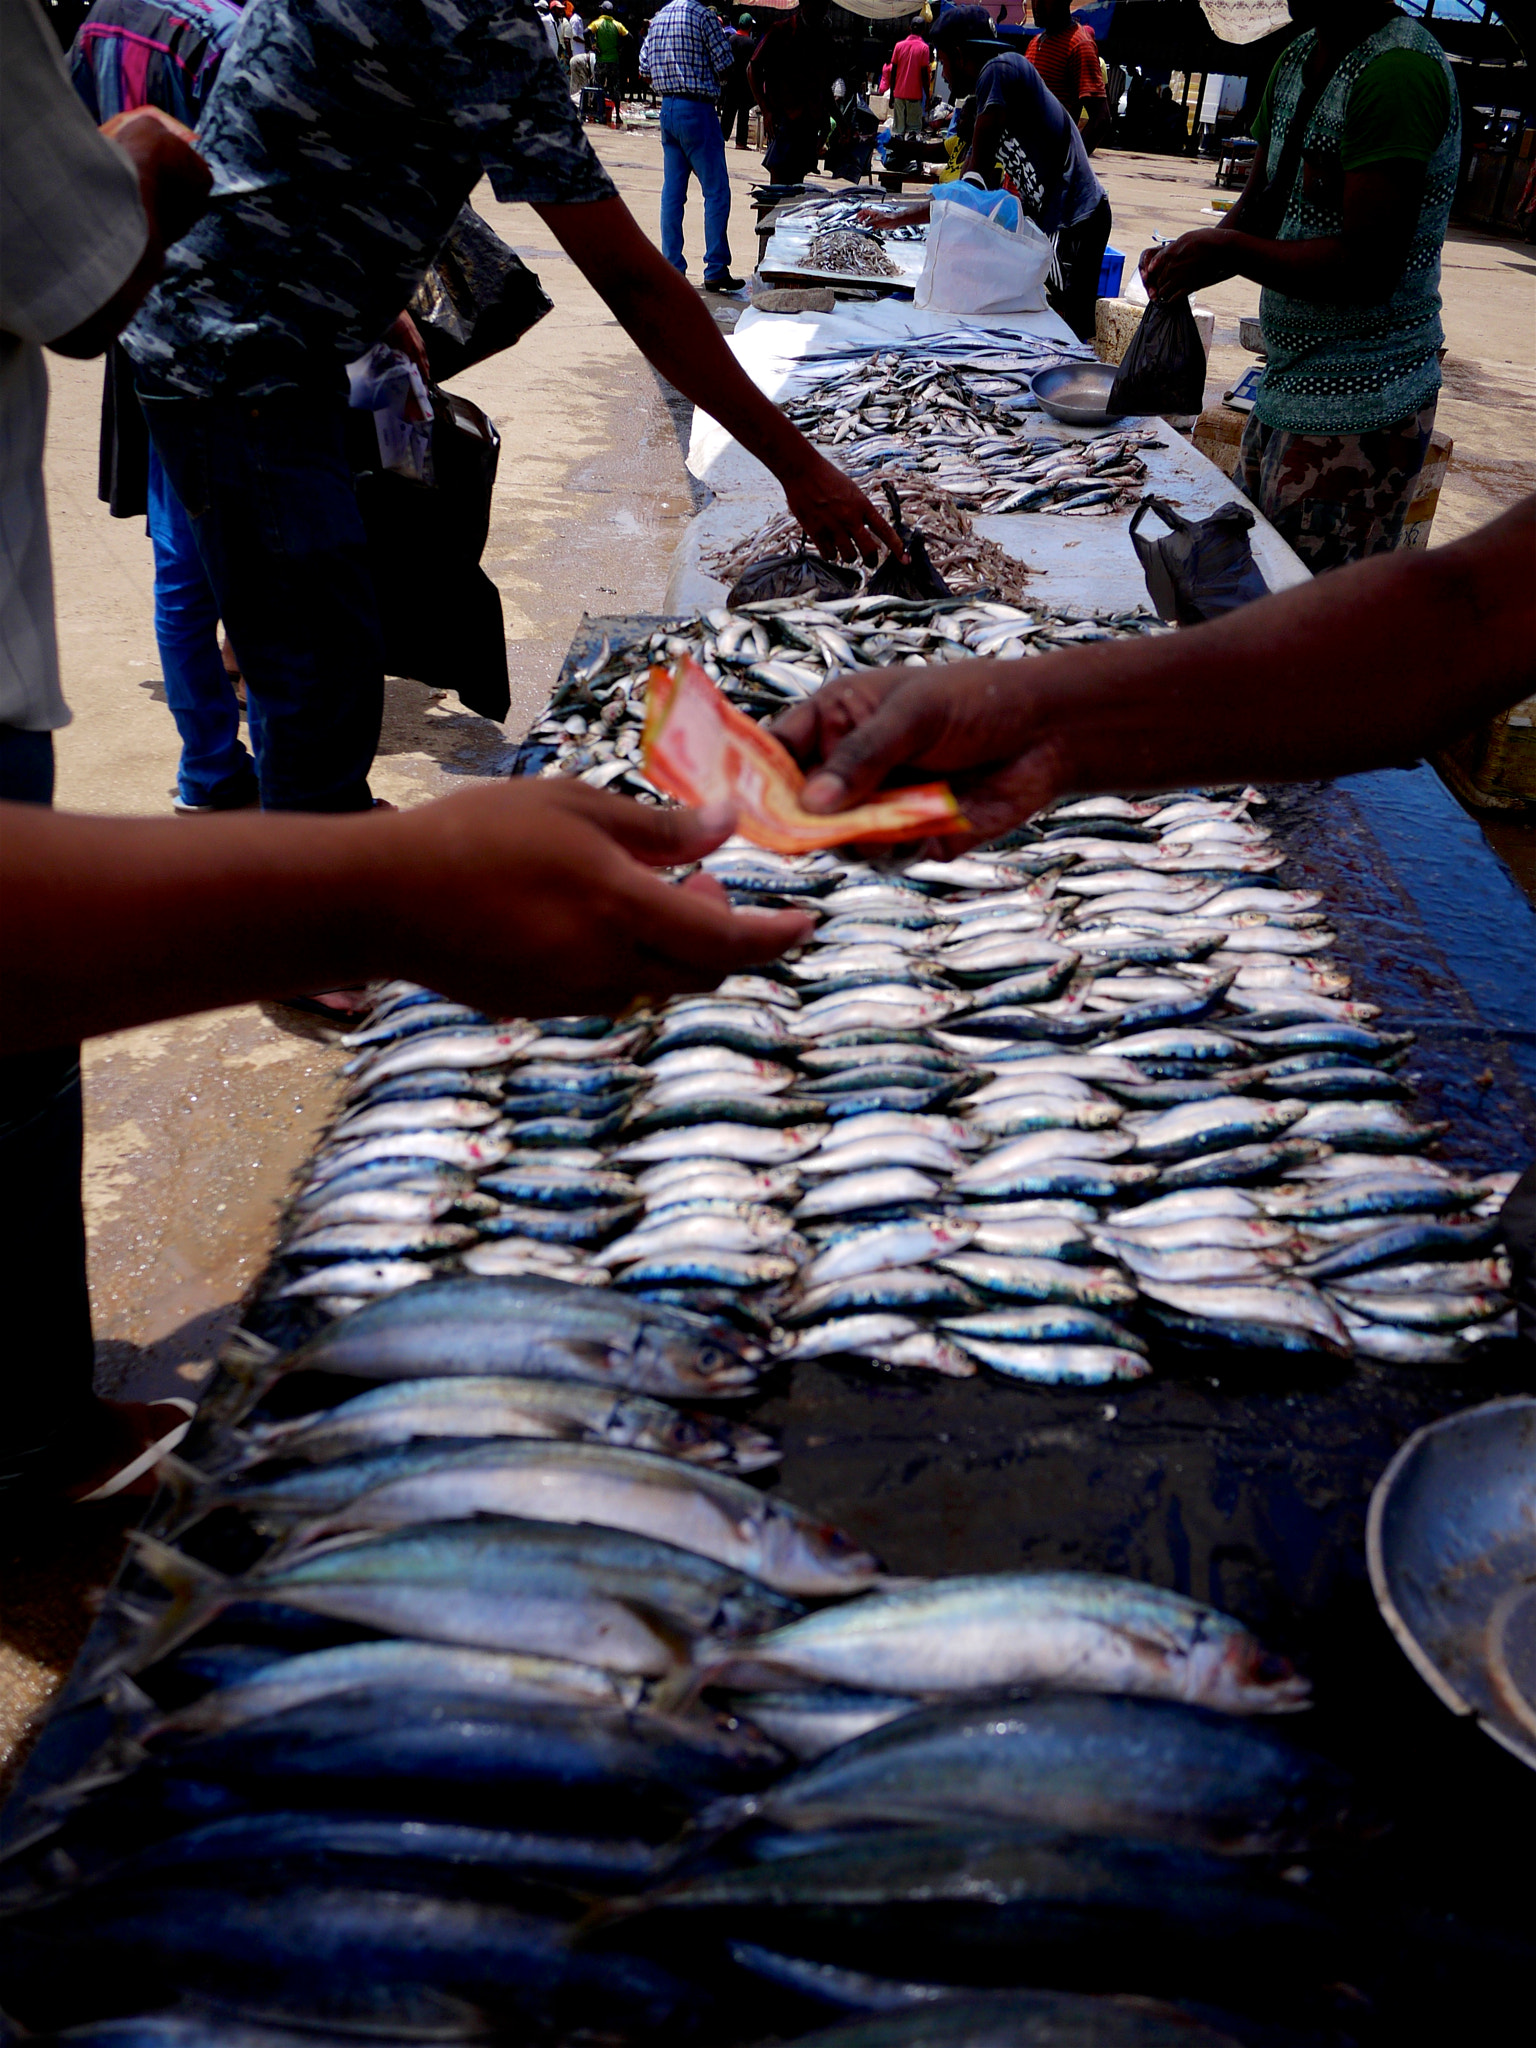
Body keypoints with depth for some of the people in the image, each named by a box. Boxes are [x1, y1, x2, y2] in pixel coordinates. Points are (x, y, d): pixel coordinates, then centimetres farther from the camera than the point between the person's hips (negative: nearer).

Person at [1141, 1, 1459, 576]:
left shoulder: (1399, 70, -18)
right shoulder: (1296, 60, 11)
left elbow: (1368, 265, -24)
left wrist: (1226, 251, -17)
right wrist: (1185, 259, -7)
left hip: (1358, 408, -9)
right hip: (1287, 386, 10)